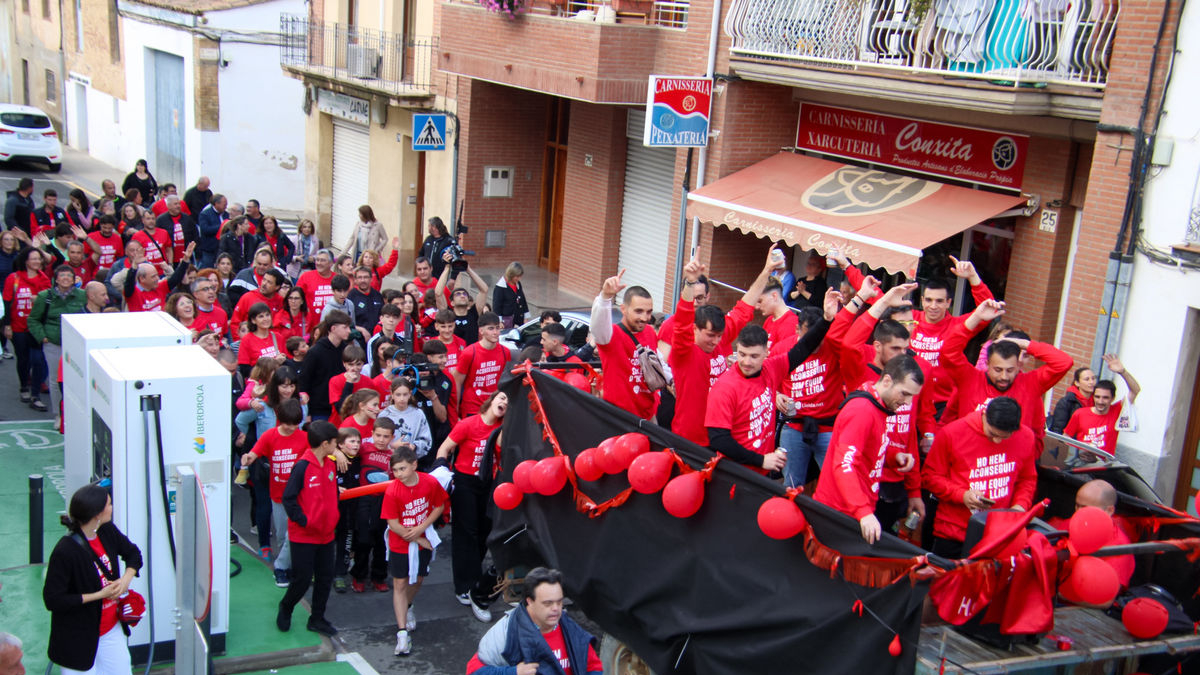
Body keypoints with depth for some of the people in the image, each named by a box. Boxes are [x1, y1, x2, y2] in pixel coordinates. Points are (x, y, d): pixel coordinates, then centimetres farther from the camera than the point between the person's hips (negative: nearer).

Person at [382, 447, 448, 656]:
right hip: (400, 545, -3)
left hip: (424, 541, 3)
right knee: (400, 584, -1)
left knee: (417, 579, 18)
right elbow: (393, 524, -17)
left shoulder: (431, 482, -15)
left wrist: (421, 528, -16)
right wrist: (418, 540, -14)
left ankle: (407, 607, 50)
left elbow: (439, 506, -3)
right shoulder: (392, 491, -21)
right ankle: (402, 633, 1)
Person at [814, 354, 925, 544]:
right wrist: (863, 512, -38)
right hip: (838, 513, -9)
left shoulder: (877, 409, 12)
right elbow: (843, 464, -28)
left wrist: (894, 457, 1)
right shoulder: (862, 410, -19)